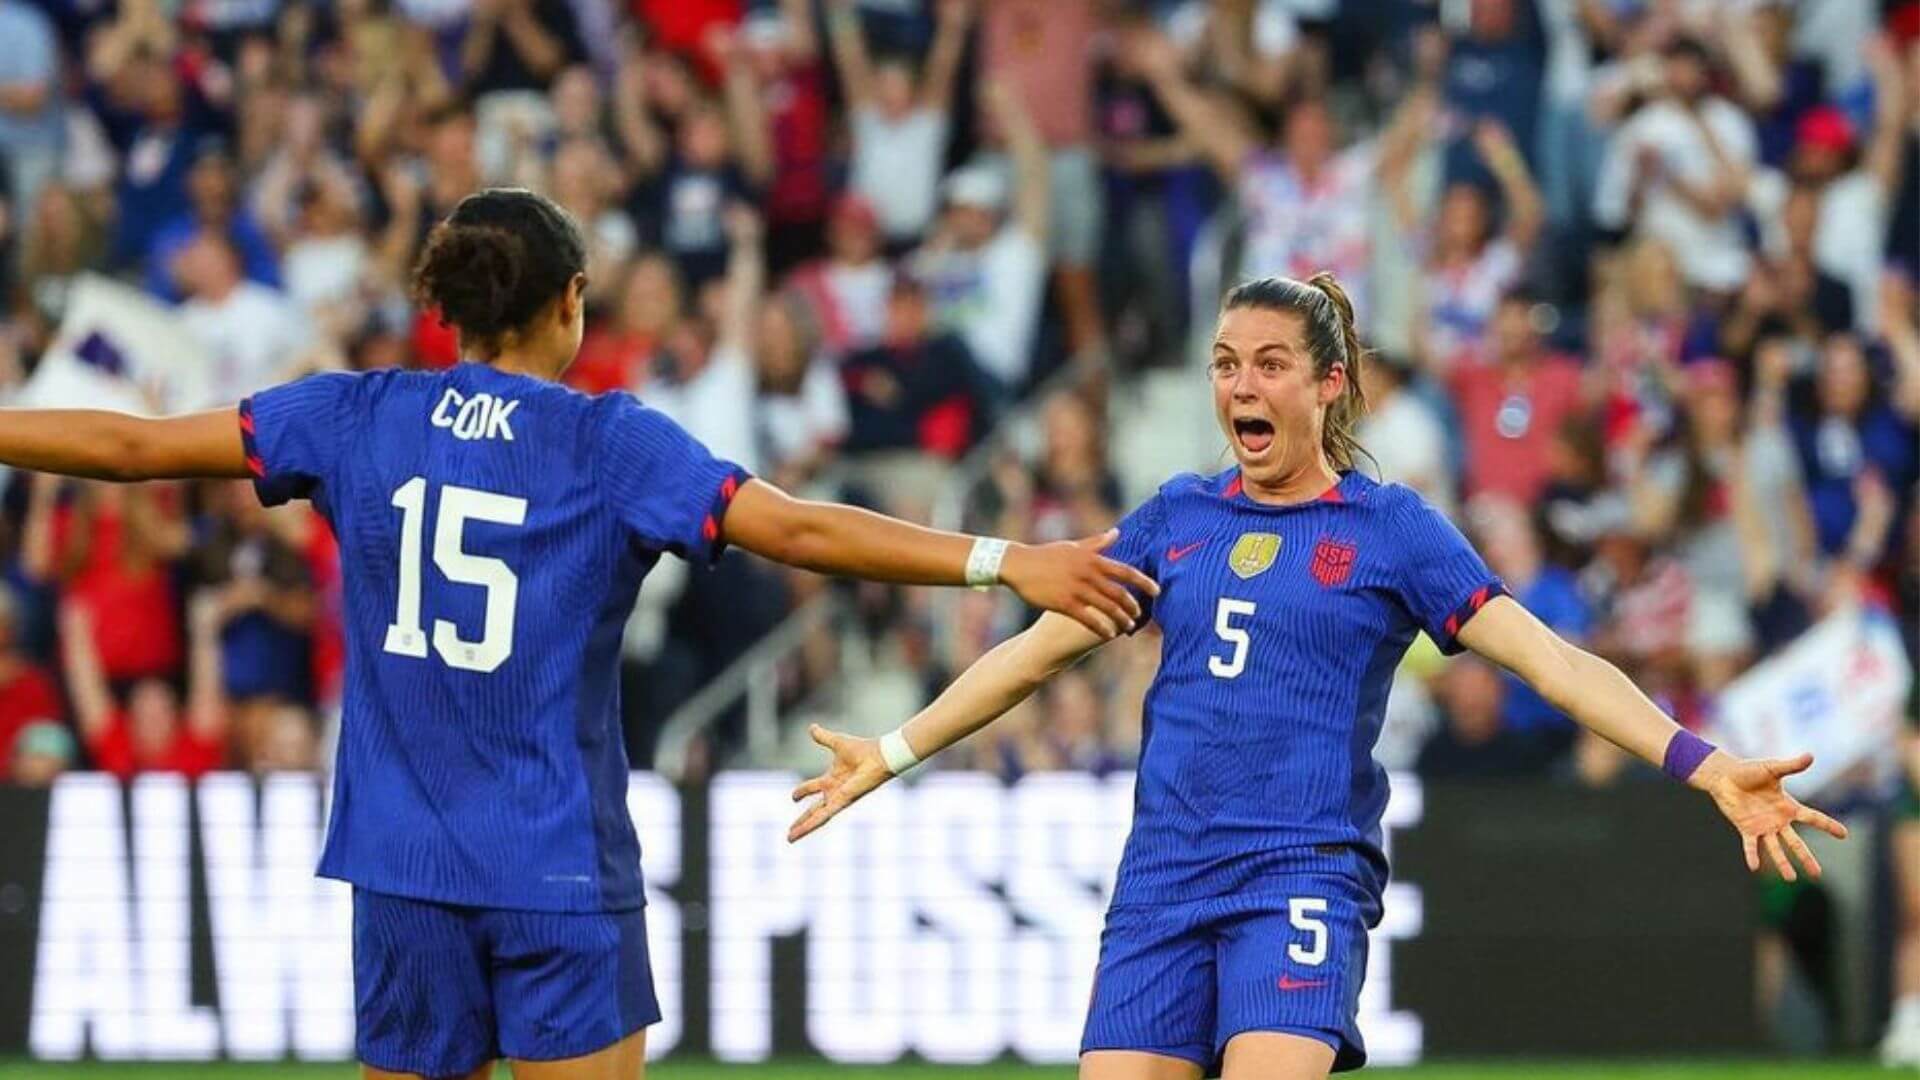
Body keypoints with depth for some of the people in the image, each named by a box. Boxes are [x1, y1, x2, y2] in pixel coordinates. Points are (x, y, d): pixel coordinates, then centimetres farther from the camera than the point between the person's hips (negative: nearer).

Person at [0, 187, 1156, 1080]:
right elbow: (800, 529, -15)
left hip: (403, 862, 3)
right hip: (560, 866, -3)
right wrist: (1006, 562, -17)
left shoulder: (357, 418, 3)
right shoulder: (614, 443, -6)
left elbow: (130, 445, 5)